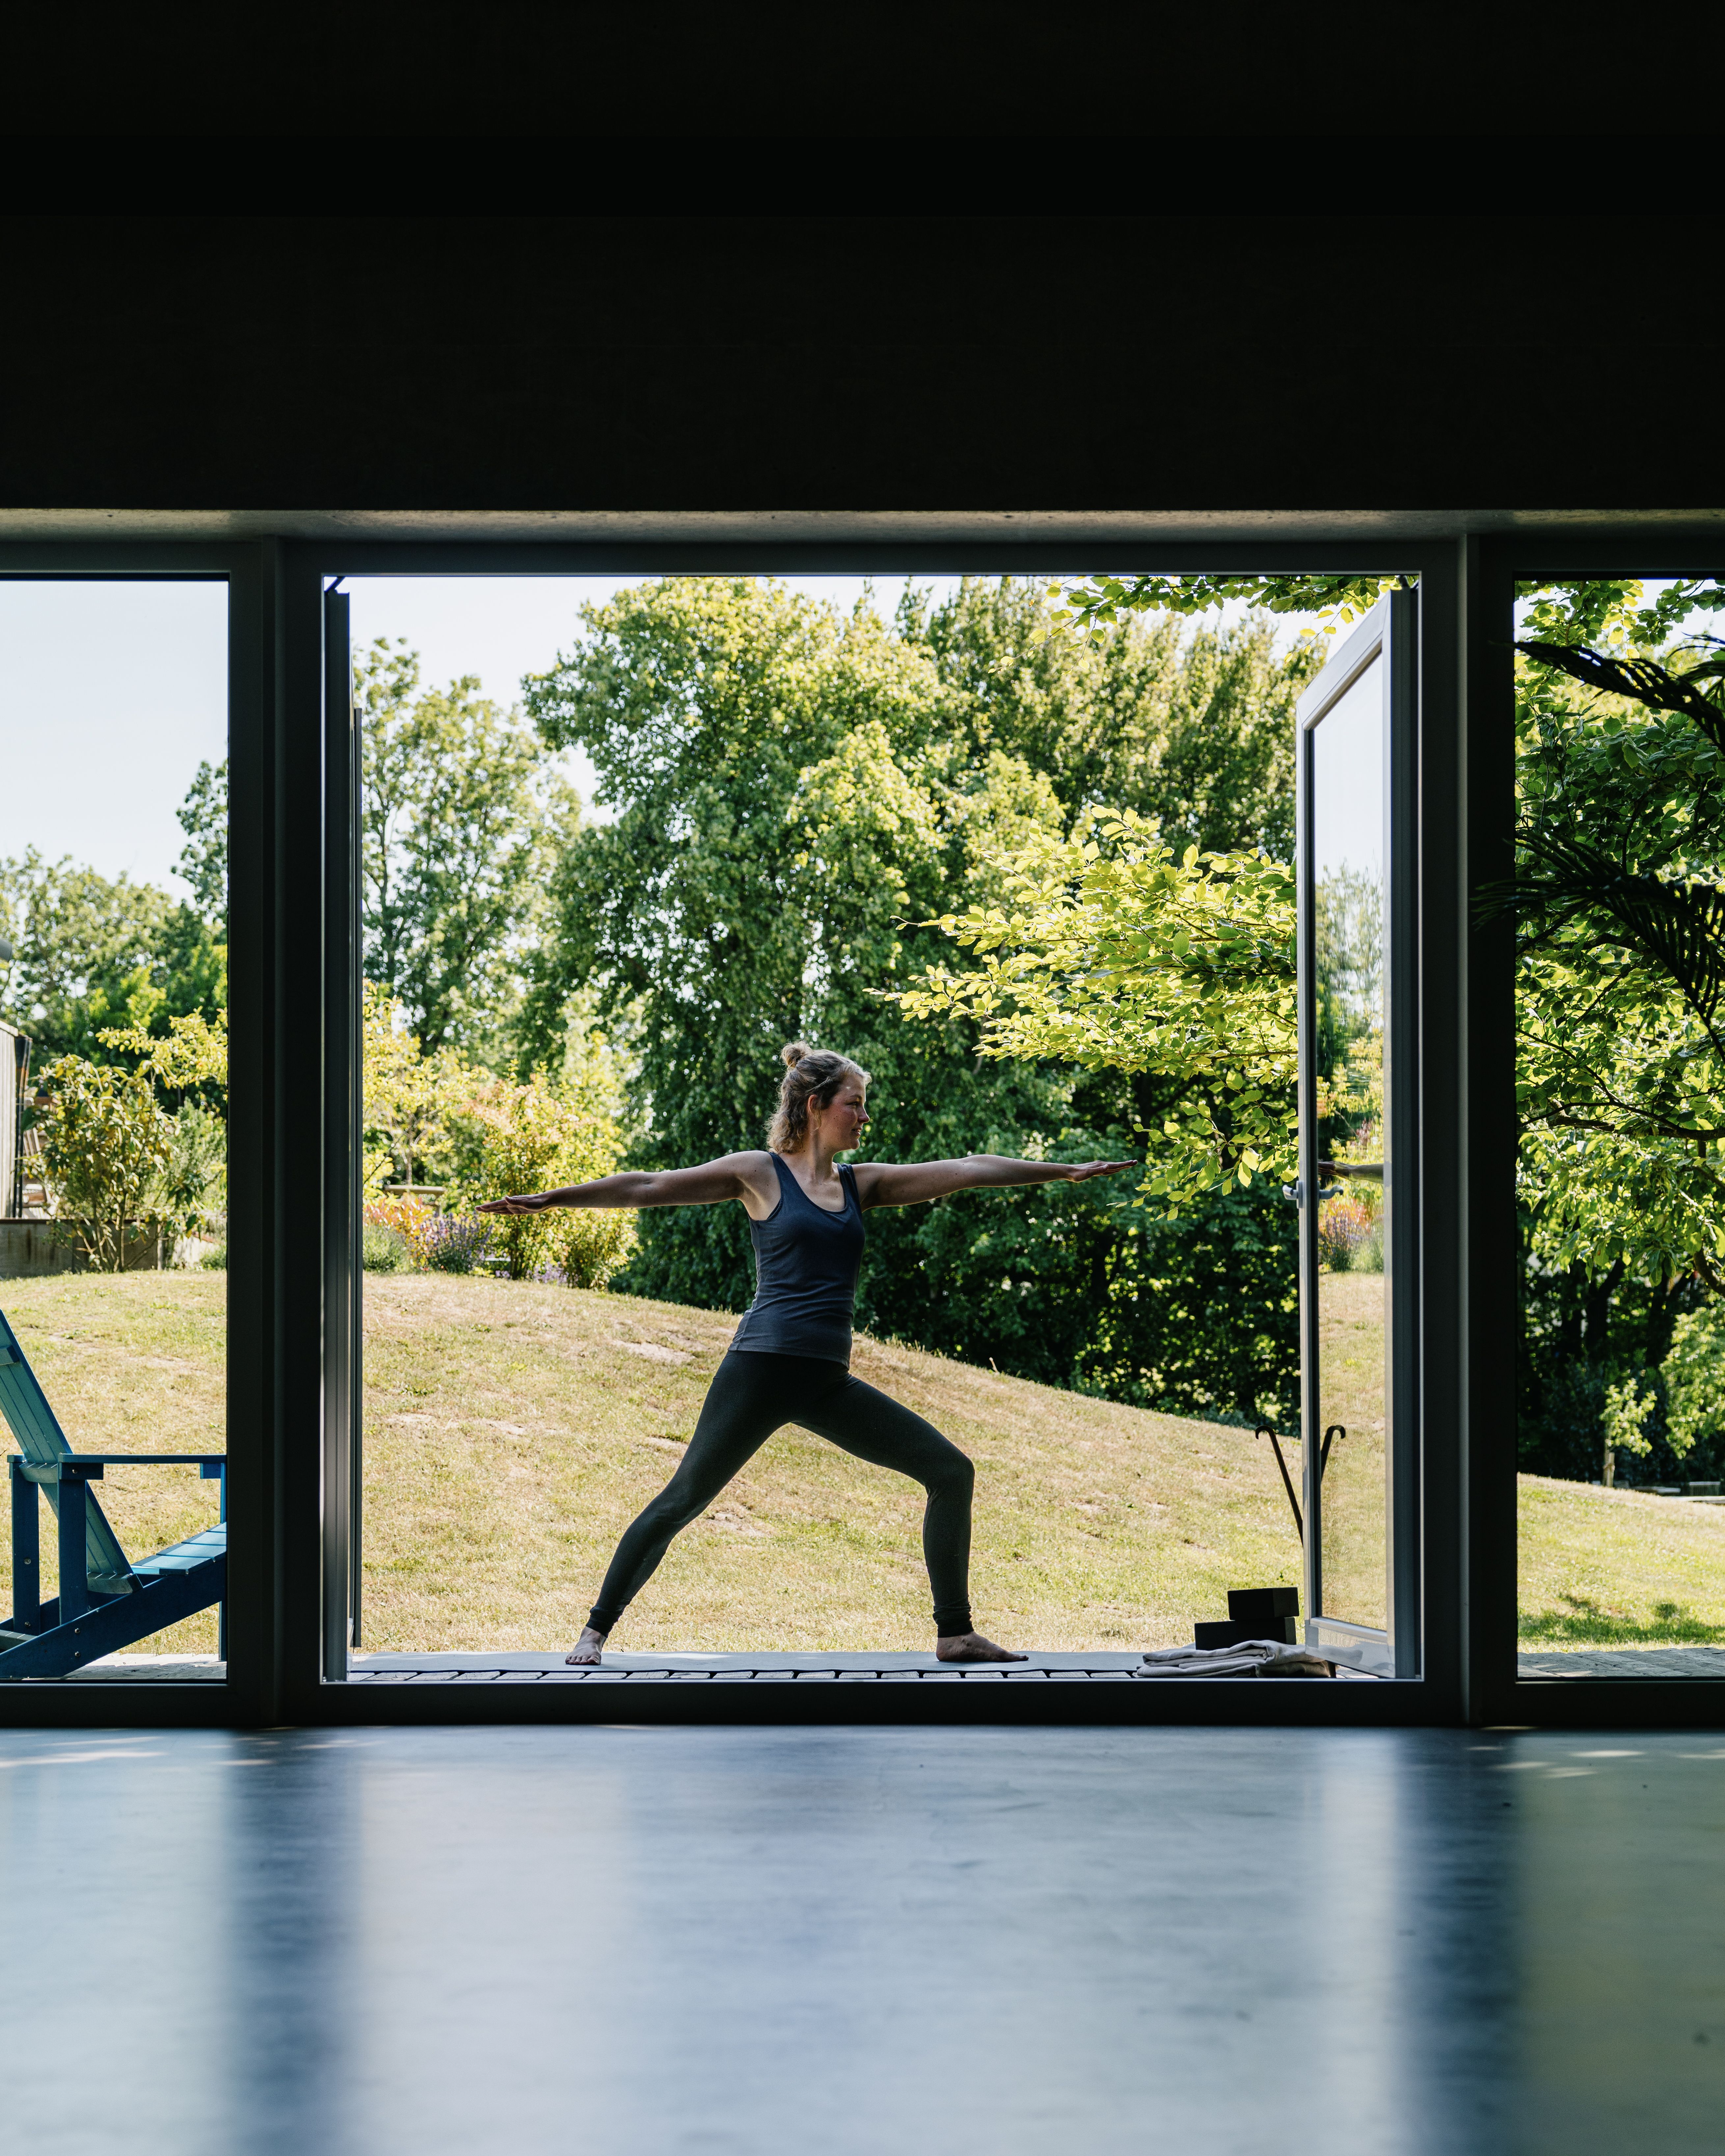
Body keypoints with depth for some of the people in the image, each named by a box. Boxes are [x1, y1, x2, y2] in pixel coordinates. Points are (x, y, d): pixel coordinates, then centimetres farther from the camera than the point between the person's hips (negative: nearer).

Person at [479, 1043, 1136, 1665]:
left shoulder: (861, 1184, 14)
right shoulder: (760, 1174, 1)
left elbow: (967, 1171, 11)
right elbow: (648, 1188, 0)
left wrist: (1065, 1171, 11)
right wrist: (550, 1198, -5)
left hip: (829, 1382, 6)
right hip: (762, 1368, -5)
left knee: (951, 1471, 1)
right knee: (681, 1502, -5)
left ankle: (955, 1633, 7)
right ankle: (596, 1629, 10)